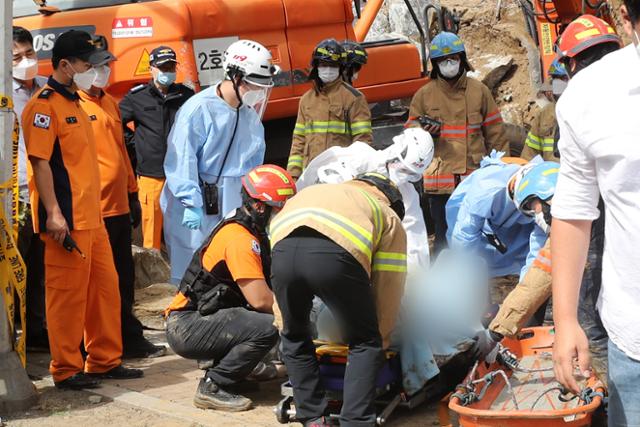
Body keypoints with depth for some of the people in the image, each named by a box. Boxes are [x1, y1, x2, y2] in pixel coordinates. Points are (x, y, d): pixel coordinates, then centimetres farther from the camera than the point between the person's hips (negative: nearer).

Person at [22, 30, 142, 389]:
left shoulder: (74, 103, 19)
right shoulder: (44, 105, -11)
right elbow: (40, 161, -17)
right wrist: (53, 213, -22)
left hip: (91, 216, 10)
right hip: (67, 220, -10)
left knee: (105, 288, 14)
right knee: (67, 293, -3)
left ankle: (105, 361, 24)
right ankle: (67, 370, 6)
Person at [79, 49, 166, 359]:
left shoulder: (110, 103, 17)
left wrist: (132, 194, 20)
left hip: (119, 205, 8)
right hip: (94, 208, -8)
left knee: (124, 278, 13)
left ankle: (130, 339, 22)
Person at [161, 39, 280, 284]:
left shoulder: (250, 114, 7)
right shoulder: (199, 109, -16)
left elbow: (255, 161, 17)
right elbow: (182, 161, -17)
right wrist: (191, 203, -17)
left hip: (235, 204, 6)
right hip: (199, 205, -6)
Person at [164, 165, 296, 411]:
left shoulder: (249, 231, 12)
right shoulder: (239, 238, -19)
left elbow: (262, 287, 11)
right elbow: (260, 300, -24)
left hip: (202, 315, 10)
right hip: (185, 327, -10)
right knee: (268, 328, -24)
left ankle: (221, 366, 12)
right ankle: (213, 388, -11)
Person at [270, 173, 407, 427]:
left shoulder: (310, 193, 45)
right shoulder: (389, 218, 32)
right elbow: (388, 286, 28)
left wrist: (283, 324, 47)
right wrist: (381, 339, 42)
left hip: (284, 247, 4)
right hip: (336, 254, -3)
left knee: (294, 337, 28)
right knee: (365, 343, 18)